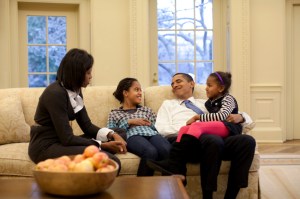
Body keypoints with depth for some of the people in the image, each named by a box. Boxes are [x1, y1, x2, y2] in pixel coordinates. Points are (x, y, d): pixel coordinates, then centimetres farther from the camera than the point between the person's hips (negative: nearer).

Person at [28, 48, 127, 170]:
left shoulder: (76, 91, 7)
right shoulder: (55, 93, -20)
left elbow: (87, 125, 7)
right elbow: (67, 138, -22)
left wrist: (112, 135, -9)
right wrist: (103, 145, -19)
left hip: (62, 142, 9)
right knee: (110, 161, -24)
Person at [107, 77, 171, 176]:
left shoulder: (146, 110, 35)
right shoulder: (114, 113, 25)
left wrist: (149, 124, 3)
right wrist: (129, 122, 2)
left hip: (151, 134, 3)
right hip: (132, 136, -3)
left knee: (167, 150, -35)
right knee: (151, 152, -39)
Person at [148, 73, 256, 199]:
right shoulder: (168, 104, 30)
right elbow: (161, 129, 8)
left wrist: (240, 117, 6)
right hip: (188, 141, -3)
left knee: (247, 141, -26)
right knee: (214, 140, -38)